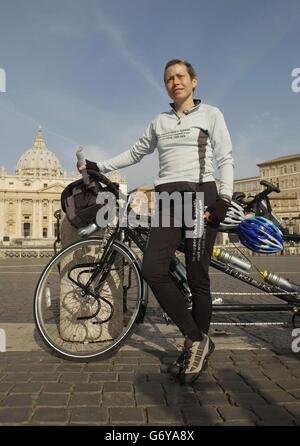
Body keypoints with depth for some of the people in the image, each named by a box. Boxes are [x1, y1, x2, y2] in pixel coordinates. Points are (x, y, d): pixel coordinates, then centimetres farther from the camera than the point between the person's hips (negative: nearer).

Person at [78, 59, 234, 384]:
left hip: (200, 196, -3)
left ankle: (197, 342, 12)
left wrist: (223, 200, -11)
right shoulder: (160, 122, 22)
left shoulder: (210, 114, 10)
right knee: (152, 270, -14)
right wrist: (98, 166, 24)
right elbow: (135, 153, 30)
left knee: (196, 277, -6)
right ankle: (196, 340, -2)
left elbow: (225, 159, 4)